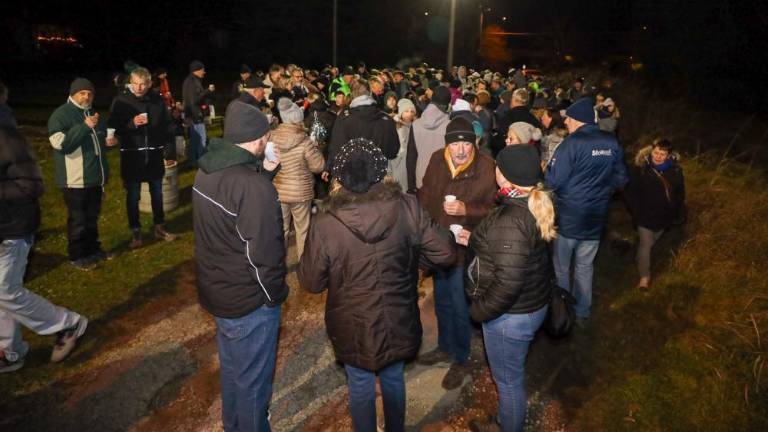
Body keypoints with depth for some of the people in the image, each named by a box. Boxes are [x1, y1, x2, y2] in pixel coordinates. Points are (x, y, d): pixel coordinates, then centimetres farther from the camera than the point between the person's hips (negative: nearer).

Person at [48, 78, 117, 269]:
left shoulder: (91, 113, 16)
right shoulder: (61, 115, -11)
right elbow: (60, 143, -24)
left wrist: (106, 141, 5)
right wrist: (84, 126, -26)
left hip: (95, 176, 8)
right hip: (75, 179, -8)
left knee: (92, 216, 18)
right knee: (78, 219, 1)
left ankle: (93, 248, 32)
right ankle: (76, 256, 14)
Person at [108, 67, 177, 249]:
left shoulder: (157, 100, 1)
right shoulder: (121, 101, -6)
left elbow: (167, 125, 7)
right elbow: (113, 128, -6)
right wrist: (132, 124, -22)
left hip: (154, 155, 2)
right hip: (131, 156, -2)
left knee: (157, 193, 14)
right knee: (133, 196, 7)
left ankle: (159, 228, 29)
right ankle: (135, 232, 19)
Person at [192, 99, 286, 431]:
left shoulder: (207, 171, -2)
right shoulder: (254, 188, -29)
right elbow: (264, 254, -26)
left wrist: (264, 171, 3)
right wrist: (275, 295, -10)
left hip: (215, 290, 9)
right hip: (249, 302, -9)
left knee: (231, 366, 28)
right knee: (252, 379, 13)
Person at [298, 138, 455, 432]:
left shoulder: (326, 223, -23)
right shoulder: (406, 208, -19)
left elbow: (311, 282, -12)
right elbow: (444, 253, -12)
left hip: (353, 327, -2)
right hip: (397, 321, 3)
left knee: (361, 386, 22)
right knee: (394, 378, 28)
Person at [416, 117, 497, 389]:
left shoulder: (486, 168, -20)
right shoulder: (437, 160, -5)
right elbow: (425, 194, 8)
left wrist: (466, 210, -28)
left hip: (465, 248, -5)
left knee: (460, 307, 8)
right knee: (442, 302, 23)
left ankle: (460, 360, 31)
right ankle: (445, 347, 46)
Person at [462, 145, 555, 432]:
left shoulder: (510, 220, -31)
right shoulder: (532, 205, -1)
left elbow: (508, 281, -32)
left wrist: (479, 310, -18)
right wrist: (475, 240, 14)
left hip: (511, 315, -10)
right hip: (532, 304, 10)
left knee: (508, 379, 13)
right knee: (513, 373, 29)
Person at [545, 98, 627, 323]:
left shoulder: (572, 143, -18)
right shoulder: (611, 142, -1)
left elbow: (553, 181, -19)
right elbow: (620, 179, 8)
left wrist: (545, 169, 1)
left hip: (567, 218, -5)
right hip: (595, 219, 5)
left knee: (561, 269, 12)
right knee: (585, 267, 18)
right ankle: (582, 313, 30)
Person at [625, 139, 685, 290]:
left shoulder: (675, 170, -6)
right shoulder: (640, 168, -15)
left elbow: (680, 194, 5)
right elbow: (631, 192, -8)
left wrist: (679, 215, 4)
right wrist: (636, 212, -12)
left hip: (664, 215, 3)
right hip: (645, 215, -3)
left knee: (651, 243, 19)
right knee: (645, 244, -4)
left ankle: (646, 274, 39)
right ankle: (644, 277, 4)